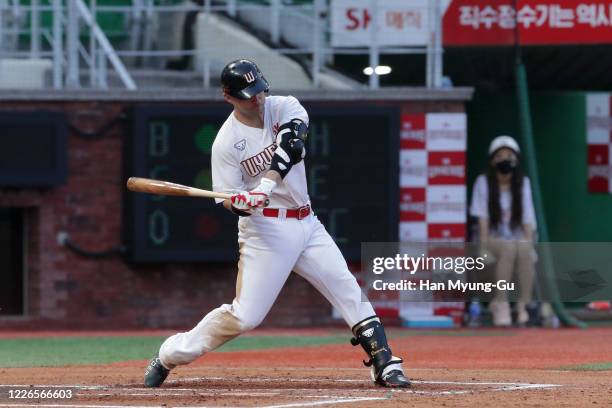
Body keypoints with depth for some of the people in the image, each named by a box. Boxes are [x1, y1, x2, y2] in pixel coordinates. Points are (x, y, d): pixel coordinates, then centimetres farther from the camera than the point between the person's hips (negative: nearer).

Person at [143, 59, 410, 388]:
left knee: (349, 291, -2)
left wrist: (267, 185, -34)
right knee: (245, 315, -9)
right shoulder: (227, 142, -10)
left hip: (306, 223, 5)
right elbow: (228, 201, -7)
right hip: (265, 228, -5)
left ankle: (384, 364, 1)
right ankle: (169, 356, 5)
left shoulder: (284, 108, -1)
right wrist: (241, 203, -31)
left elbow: (291, 145, -20)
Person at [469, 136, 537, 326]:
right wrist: (484, 245, -17)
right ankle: (501, 303, -33)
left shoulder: (523, 183, 8)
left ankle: (524, 305, -31)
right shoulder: (483, 182, 2)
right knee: (508, 248, -36)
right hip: (493, 239, -2)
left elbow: (527, 219, 2)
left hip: (519, 240, 2)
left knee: (524, 250, -34)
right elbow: (482, 217, -5)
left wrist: (529, 243, -13)